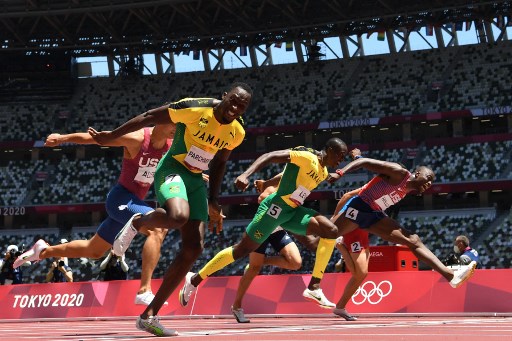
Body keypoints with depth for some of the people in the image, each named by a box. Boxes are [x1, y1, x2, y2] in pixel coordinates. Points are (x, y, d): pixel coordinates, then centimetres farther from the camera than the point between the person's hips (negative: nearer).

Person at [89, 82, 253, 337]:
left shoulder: (237, 132, 0)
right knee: (178, 215, -39)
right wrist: (112, 136, -6)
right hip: (172, 170, -7)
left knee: (193, 248, -4)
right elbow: (149, 117, -9)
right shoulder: (195, 108, -18)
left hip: (196, 180, 7)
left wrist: (213, 201, 15)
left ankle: (149, 316, 2)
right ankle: (138, 222, -2)